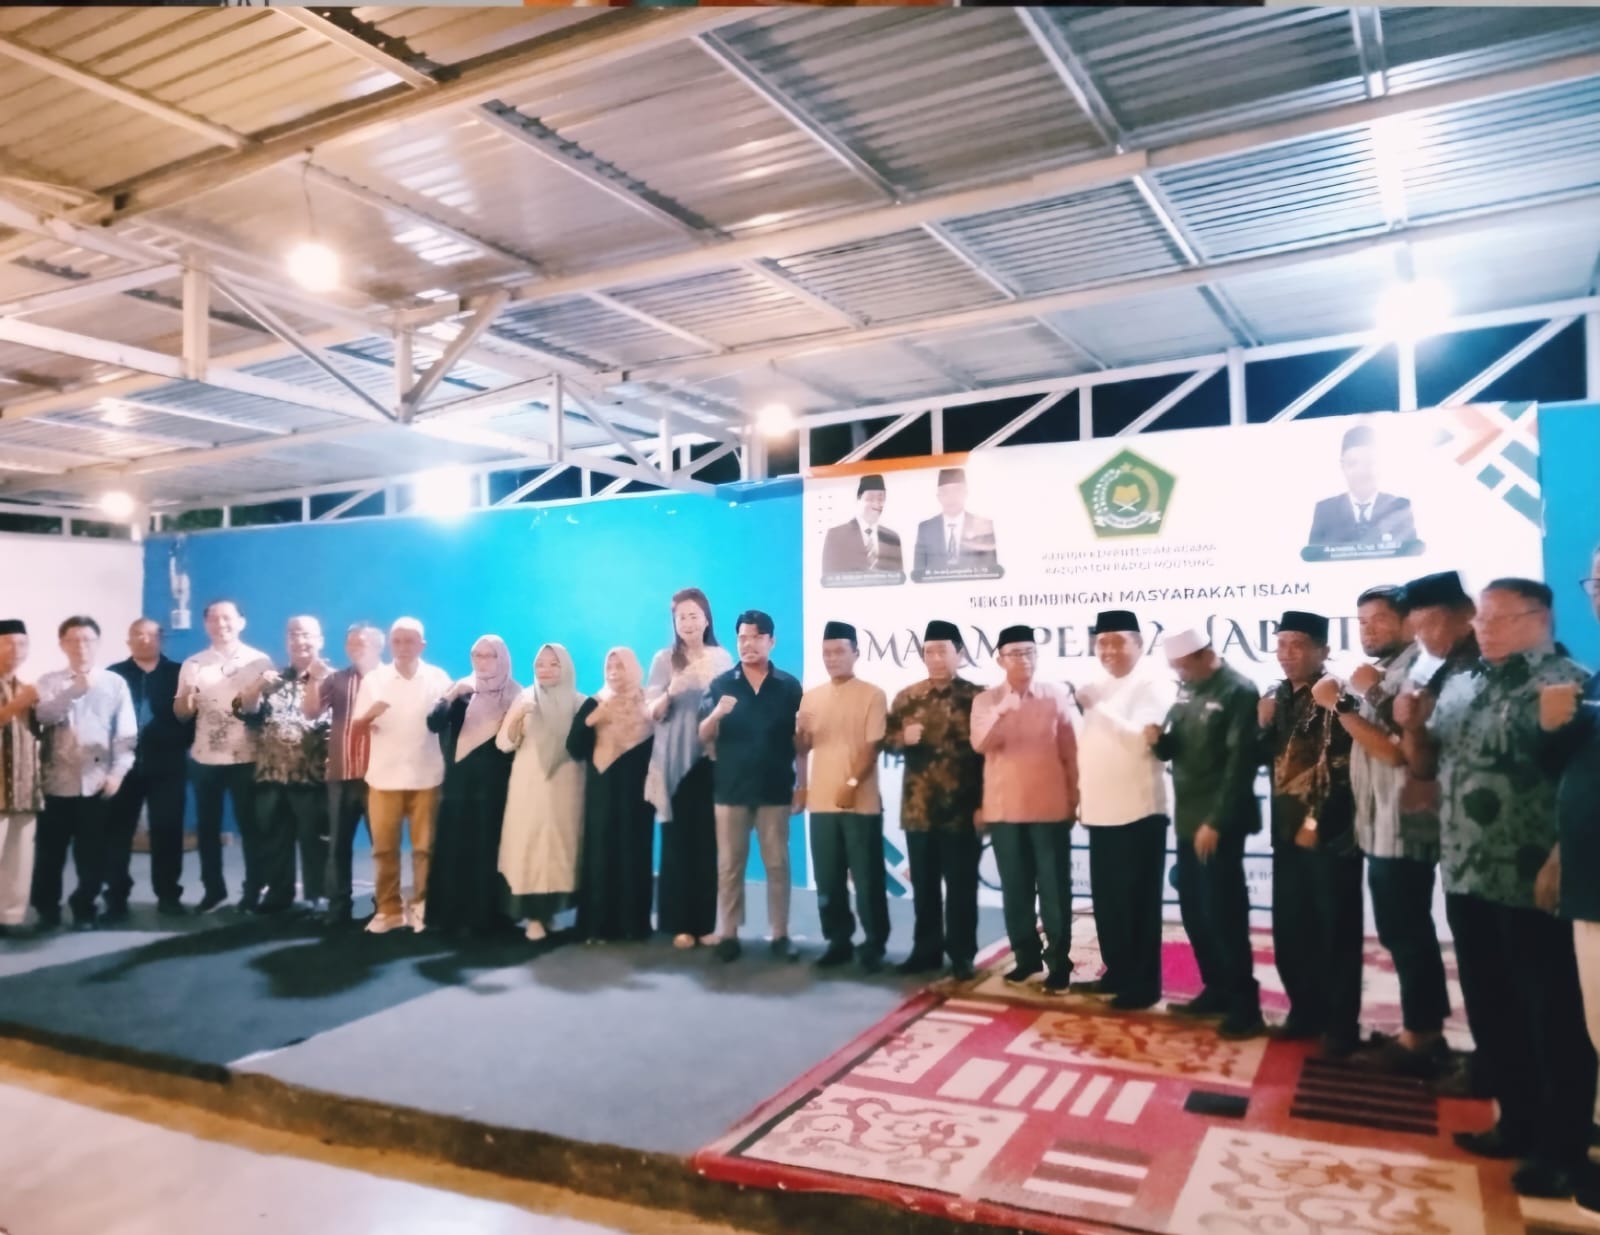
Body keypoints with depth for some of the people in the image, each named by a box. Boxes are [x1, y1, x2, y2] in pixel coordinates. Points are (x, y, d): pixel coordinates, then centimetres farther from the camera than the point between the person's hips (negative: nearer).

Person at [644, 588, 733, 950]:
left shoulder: (722, 658, 6)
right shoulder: (664, 659, 5)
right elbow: (652, 712, 0)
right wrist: (670, 692, -19)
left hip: (712, 759, 1)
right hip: (674, 761, 0)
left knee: (709, 841, 0)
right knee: (677, 840, -1)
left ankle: (707, 922, 9)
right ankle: (680, 923, 6)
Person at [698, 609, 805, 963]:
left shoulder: (789, 686, 1)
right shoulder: (720, 684, 2)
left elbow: (800, 741, 4)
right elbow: (703, 737, -1)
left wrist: (802, 785, 2)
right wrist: (717, 713, -22)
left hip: (775, 790, 0)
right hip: (731, 789, 1)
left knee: (777, 864, 6)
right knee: (729, 865, 6)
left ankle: (780, 934, 15)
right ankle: (727, 934, 14)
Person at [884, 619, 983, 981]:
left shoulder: (977, 698, -4)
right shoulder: (907, 698, 6)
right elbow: (886, 738, 10)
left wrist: (984, 803, -8)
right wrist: (903, 738, -13)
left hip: (962, 808, -3)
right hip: (918, 807, 3)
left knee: (960, 886, 5)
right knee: (923, 884, 13)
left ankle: (962, 955, 17)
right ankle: (926, 949, 25)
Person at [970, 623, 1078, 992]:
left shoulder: (1057, 695, 1)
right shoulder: (985, 700, 3)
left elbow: (1070, 750, 5)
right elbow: (979, 744, -14)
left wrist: (1074, 797, 4)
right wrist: (1001, 711, -30)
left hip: (1050, 807, -1)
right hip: (1004, 808, 2)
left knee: (1054, 889, 2)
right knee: (1015, 888, 9)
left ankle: (1059, 963, 12)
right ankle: (1026, 957, 21)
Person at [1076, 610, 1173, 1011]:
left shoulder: (1152, 689, -9)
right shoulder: (1098, 691, 14)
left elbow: (1140, 739, -23)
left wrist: (1097, 707, -20)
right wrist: (1082, 796, 12)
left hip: (1138, 813, -7)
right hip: (1101, 812, 7)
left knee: (1137, 903, 1)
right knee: (1107, 901, 15)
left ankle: (1143, 985, 12)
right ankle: (1117, 974, 29)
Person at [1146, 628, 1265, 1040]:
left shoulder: (1238, 691, -12)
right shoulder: (1185, 689, 10)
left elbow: (1241, 761, -16)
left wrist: (1216, 821, -18)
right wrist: (1158, 739, -9)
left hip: (1219, 822, -7)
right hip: (1188, 818, 7)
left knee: (1223, 914, -3)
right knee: (1193, 910, 12)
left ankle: (1245, 1007, 9)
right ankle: (1216, 990, 26)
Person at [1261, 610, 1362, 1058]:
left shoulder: (1336, 696, -12)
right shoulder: (1275, 697, 10)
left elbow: (1344, 767, -14)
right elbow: (1263, 759, 15)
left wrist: (1316, 822, -11)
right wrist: (1263, 726, -3)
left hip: (1329, 832, -7)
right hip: (1287, 829, 7)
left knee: (1335, 931, 2)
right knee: (1289, 930, 12)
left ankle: (1341, 1023, 14)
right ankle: (1306, 1010, 26)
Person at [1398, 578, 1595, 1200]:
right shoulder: (1459, 688, 12)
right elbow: (1426, 764, 19)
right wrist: (1412, 727, -1)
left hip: (1533, 884, -7)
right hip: (1466, 877, 8)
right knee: (1489, 1010, 17)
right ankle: (1518, 1121, 32)